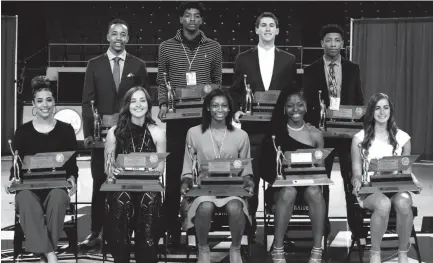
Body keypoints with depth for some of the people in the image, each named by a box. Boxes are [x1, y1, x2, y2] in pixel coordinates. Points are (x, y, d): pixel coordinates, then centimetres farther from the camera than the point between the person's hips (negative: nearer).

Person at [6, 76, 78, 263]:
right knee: (25, 200, -37)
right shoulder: (23, 131, 10)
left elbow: (72, 163, 9)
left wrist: (72, 178, -12)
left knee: (58, 197, -38)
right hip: (29, 186, 0)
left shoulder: (66, 130, 9)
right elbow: (17, 163, 9)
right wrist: (13, 178, -12)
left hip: (57, 186, 0)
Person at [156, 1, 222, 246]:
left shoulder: (213, 47, 7)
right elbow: (161, 80, 9)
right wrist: (163, 104, -5)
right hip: (176, 116, 0)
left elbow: (217, 81, 11)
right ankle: (173, 230, 6)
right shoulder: (167, 47, 5)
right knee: (173, 171, 0)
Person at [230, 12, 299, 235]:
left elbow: (293, 93, 10)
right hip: (252, 127, 0)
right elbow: (235, 91, 9)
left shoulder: (288, 60, 9)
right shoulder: (243, 59, 7)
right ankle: (249, 221, 9)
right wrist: (236, 111, -8)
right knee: (250, 176, 1)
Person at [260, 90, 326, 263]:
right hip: (282, 185, -1)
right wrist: (279, 176, -19)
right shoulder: (275, 132, 3)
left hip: (310, 183, 1)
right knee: (289, 191, -36)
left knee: (314, 191, -34)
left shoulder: (315, 134, 7)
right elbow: (266, 166, 0)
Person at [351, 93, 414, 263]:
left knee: (404, 203, -37)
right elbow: (357, 172, 6)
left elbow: (407, 170, 14)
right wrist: (357, 181, -18)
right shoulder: (360, 138, 5)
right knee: (383, 204, -39)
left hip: (396, 188, 2)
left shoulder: (403, 138, 10)